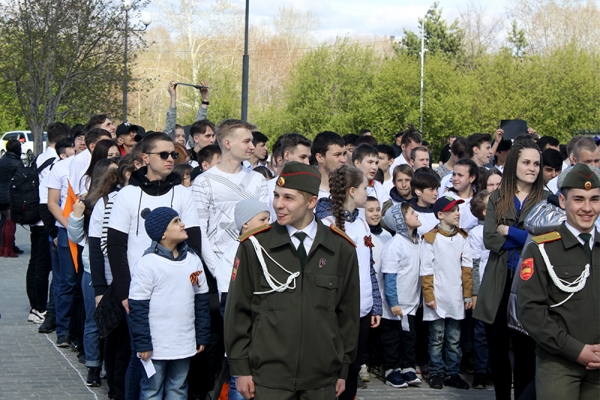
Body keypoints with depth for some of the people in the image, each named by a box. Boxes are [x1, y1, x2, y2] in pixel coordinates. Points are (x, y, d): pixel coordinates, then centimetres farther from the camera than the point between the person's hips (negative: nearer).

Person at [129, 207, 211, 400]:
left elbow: (201, 302, 11)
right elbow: (138, 308, -12)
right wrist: (143, 344, -13)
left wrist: (202, 336, 10)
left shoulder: (193, 260, 5)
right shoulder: (147, 264, -12)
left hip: (185, 345, 5)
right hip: (156, 346, -5)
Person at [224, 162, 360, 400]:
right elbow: (238, 310, 1)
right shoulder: (255, 246, -2)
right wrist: (241, 369, -1)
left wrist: (343, 370, 10)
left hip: (322, 380, 2)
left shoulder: (342, 249, 3)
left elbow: (348, 312, 8)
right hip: (269, 379, -1)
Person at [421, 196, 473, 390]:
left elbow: (467, 268, 9)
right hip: (438, 298, -4)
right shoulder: (431, 238, -6)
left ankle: (453, 373, 15)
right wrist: (429, 296, -10)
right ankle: (436, 373, 12)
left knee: (454, 339, 8)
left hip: (456, 298, 4)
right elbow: (426, 270, -6)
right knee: (437, 338, 4)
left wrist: (468, 294, 6)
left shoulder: (462, 237, 7)